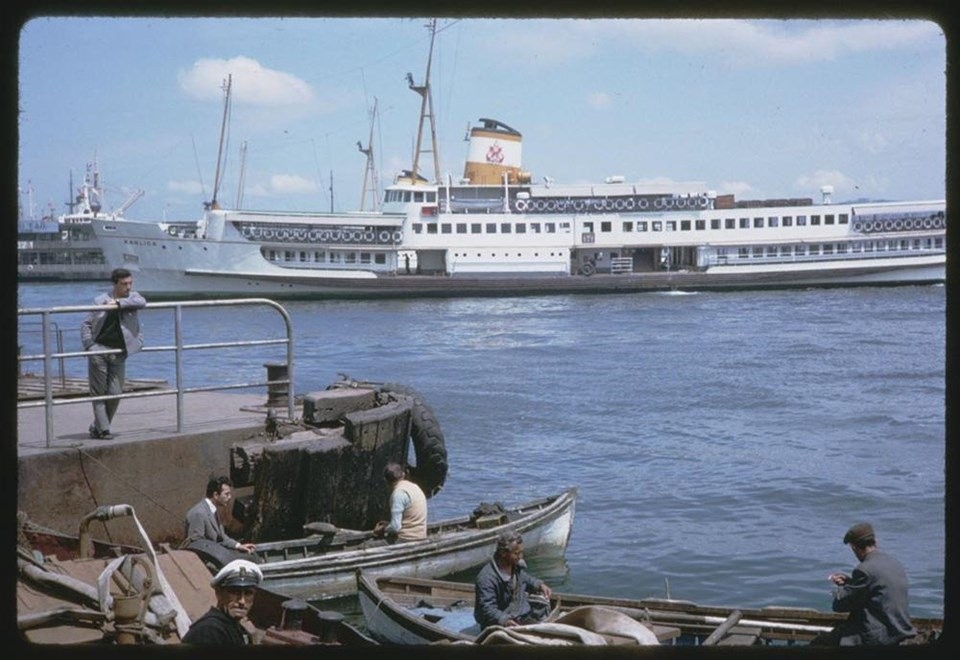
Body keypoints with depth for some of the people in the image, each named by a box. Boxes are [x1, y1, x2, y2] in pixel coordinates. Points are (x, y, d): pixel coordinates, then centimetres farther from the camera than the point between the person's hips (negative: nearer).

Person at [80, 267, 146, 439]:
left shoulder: (132, 297, 6)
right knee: (98, 393, -3)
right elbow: (86, 324, 6)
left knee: (115, 394, 0)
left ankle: (97, 427, 15)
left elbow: (141, 302, -18)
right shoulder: (101, 300, 1)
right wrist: (89, 345, -6)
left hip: (119, 354, 2)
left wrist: (119, 303, -20)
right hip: (99, 349, -2)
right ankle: (103, 429, 0)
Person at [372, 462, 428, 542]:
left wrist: (383, 529, 1)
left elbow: (395, 527, -18)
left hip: (406, 539, -9)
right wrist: (388, 524, 19)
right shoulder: (414, 486, 12)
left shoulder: (399, 493, -15)